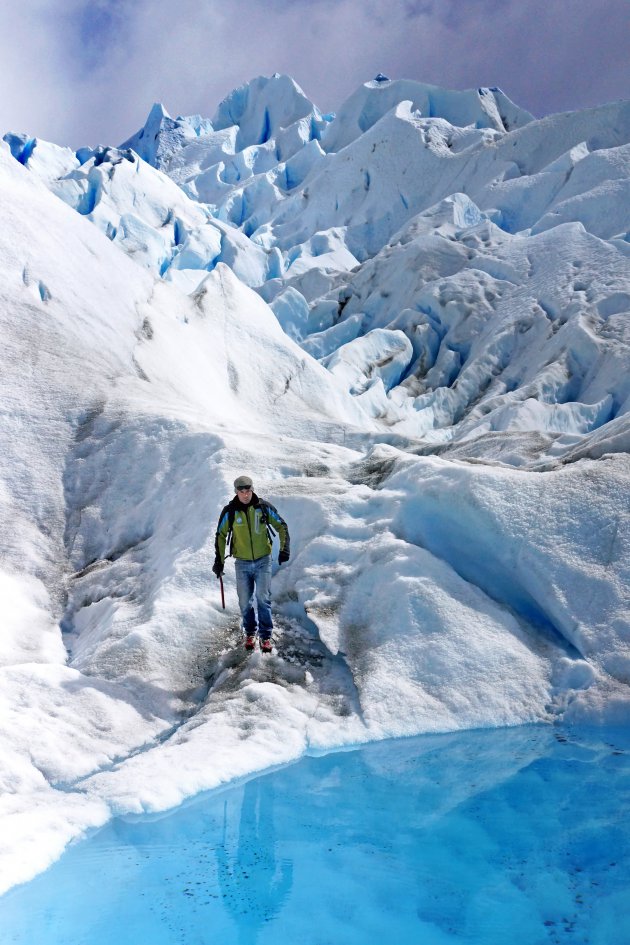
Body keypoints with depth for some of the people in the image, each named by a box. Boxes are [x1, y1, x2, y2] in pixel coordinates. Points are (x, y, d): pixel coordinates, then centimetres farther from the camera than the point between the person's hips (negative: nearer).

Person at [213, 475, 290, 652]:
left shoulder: (264, 507, -6)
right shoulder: (229, 511, -5)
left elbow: (281, 527, 3)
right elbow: (221, 536, 4)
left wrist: (284, 549, -8)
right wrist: (219, 560, 0)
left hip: (263, 561, -1)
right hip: (242, 563, 1)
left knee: (263, 598, -6)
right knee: (245, 601, 6)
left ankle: (266, 636, 3)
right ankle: (250, 634, 24)